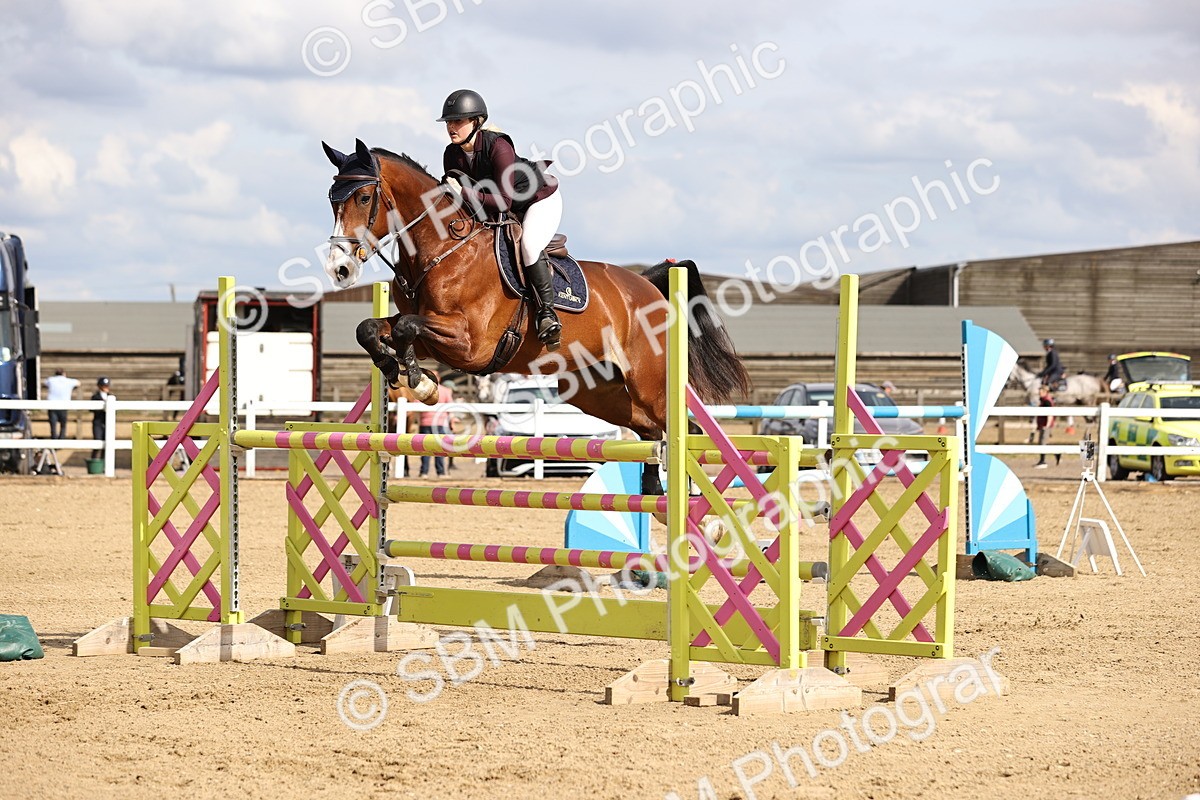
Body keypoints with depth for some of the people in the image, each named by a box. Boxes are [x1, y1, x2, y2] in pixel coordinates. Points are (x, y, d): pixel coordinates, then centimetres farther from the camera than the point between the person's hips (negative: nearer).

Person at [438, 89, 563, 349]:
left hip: (541, 198, -8)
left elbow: (504, 201, -35)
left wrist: (467, 193, -44)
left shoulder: (499, 148, -33)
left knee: (528, 244, -30)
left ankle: (546, 311, -22)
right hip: (503, 211, 9)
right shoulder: (452, 154, -12)